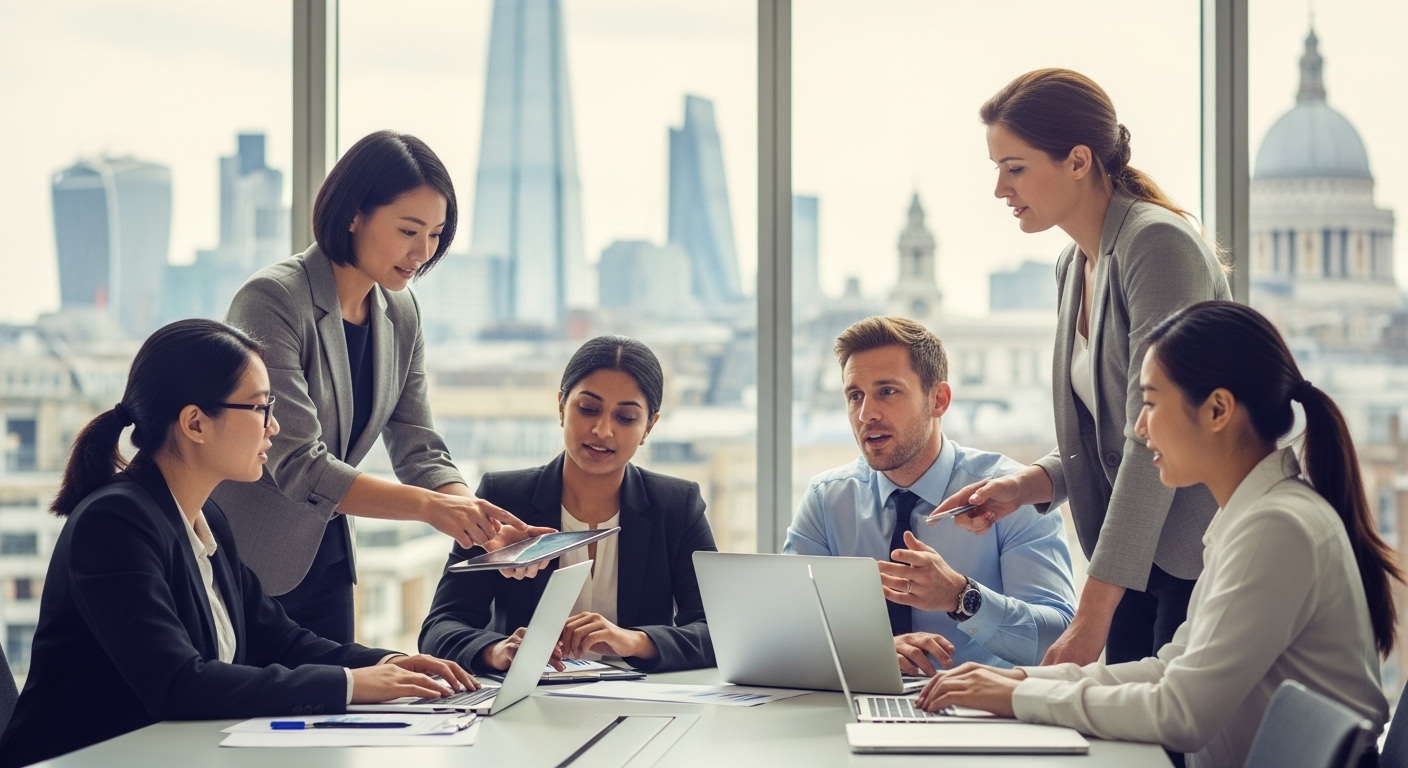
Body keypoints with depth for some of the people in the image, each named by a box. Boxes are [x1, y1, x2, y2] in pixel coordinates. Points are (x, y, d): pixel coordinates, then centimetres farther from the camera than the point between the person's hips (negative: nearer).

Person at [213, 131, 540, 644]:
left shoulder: (401, 316, 2)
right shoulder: (273, 301, -21)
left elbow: (420, 452, 0)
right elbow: (298, 465, -27)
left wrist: (486, 526, -19)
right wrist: (430, 507, -35)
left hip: (323, 559, 7)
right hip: (242, 563, -7)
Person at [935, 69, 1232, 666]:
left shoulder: (1158, 244, -16)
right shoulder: (1073, 266, 12)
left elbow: (1154, 442, -21)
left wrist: (1091, 616, -22)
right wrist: (1025, 487, -2)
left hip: (1202, 561, -8)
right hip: (1137, 561, 8)